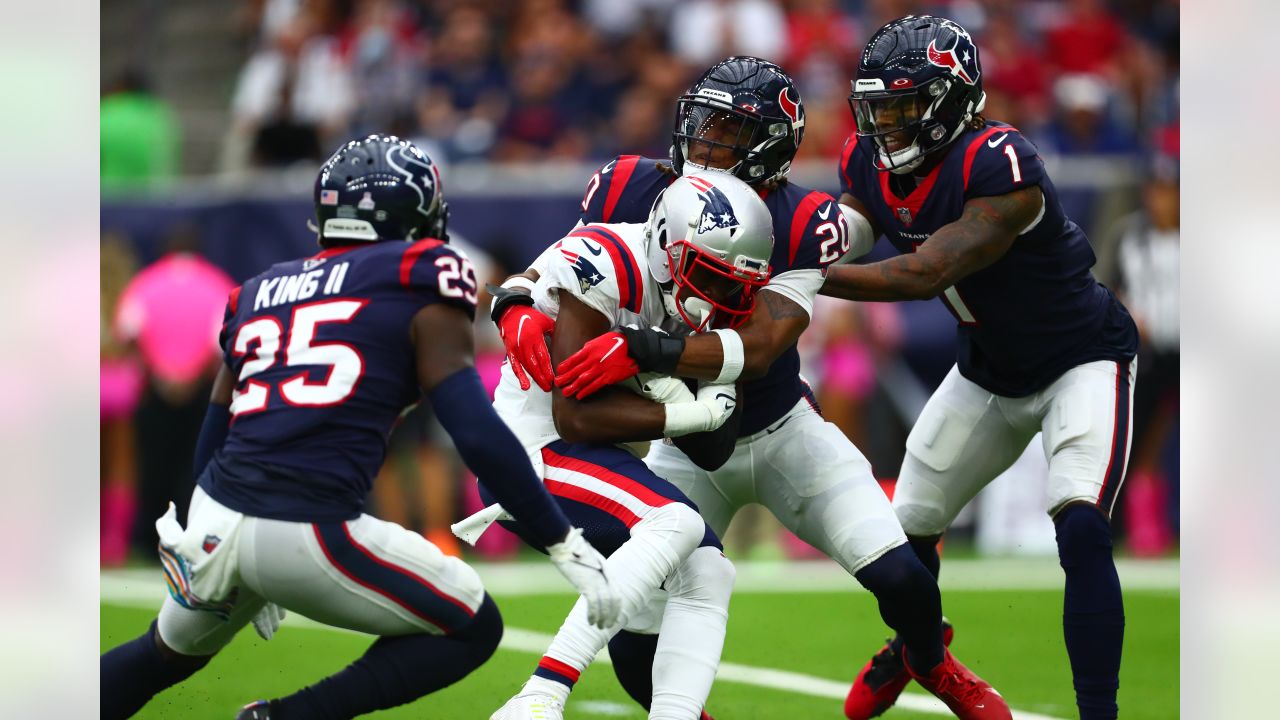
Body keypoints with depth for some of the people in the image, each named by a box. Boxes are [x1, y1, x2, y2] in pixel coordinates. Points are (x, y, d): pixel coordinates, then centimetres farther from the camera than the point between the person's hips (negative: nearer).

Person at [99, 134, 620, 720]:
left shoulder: (262, 291, 20)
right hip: (306, 537, -6)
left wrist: (249, 581, 37)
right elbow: (478, 435, -8)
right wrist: (565, 545, -2)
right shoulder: (417, 283, 2)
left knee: (169, 652, 34)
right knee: (471, 632, 12)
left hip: (214, 518, 7)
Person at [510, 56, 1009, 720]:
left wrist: (642, 350, -47)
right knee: (634, 646, -11)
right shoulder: (628, 191, -16)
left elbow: (756, 349, -34)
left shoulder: (795, 224, -24)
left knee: (898, 578, -12)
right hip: (686, 448, 1)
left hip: (783, 433, -1)